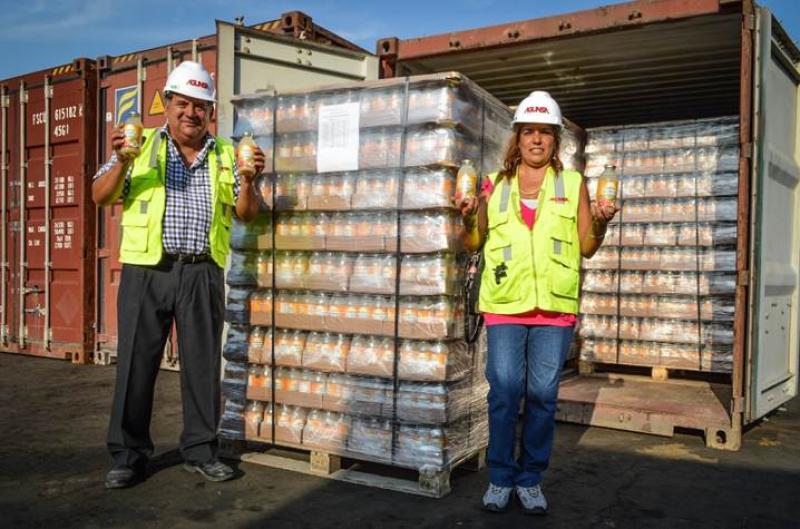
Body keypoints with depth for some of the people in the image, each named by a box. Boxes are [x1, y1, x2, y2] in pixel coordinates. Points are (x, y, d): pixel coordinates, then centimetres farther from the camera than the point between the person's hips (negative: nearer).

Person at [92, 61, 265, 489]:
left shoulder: (224, 155, 13)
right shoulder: (142, 145, 8)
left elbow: (246, 215, 11)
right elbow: (100, 197, 4)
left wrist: (247, 181, -7)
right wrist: (122, 162, -13)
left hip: (203, 273, 2)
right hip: (147, 271, -1)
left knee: (203, 364, 7)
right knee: (136, 362, 3)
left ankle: (200, 451, 20)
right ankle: (128, 455, 16)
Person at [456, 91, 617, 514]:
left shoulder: (572, 183, 10)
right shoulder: (495, 184, 10)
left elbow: (586, 247, 10)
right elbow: (473, 244, 13)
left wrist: (600, 224, -10)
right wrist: (467, 218, -6)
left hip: (554, 305, 0)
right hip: (505, 304, 0)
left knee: (543, 394, 3)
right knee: (505, 390, -1)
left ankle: (530, 479, 18)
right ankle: (501, 478, 15)